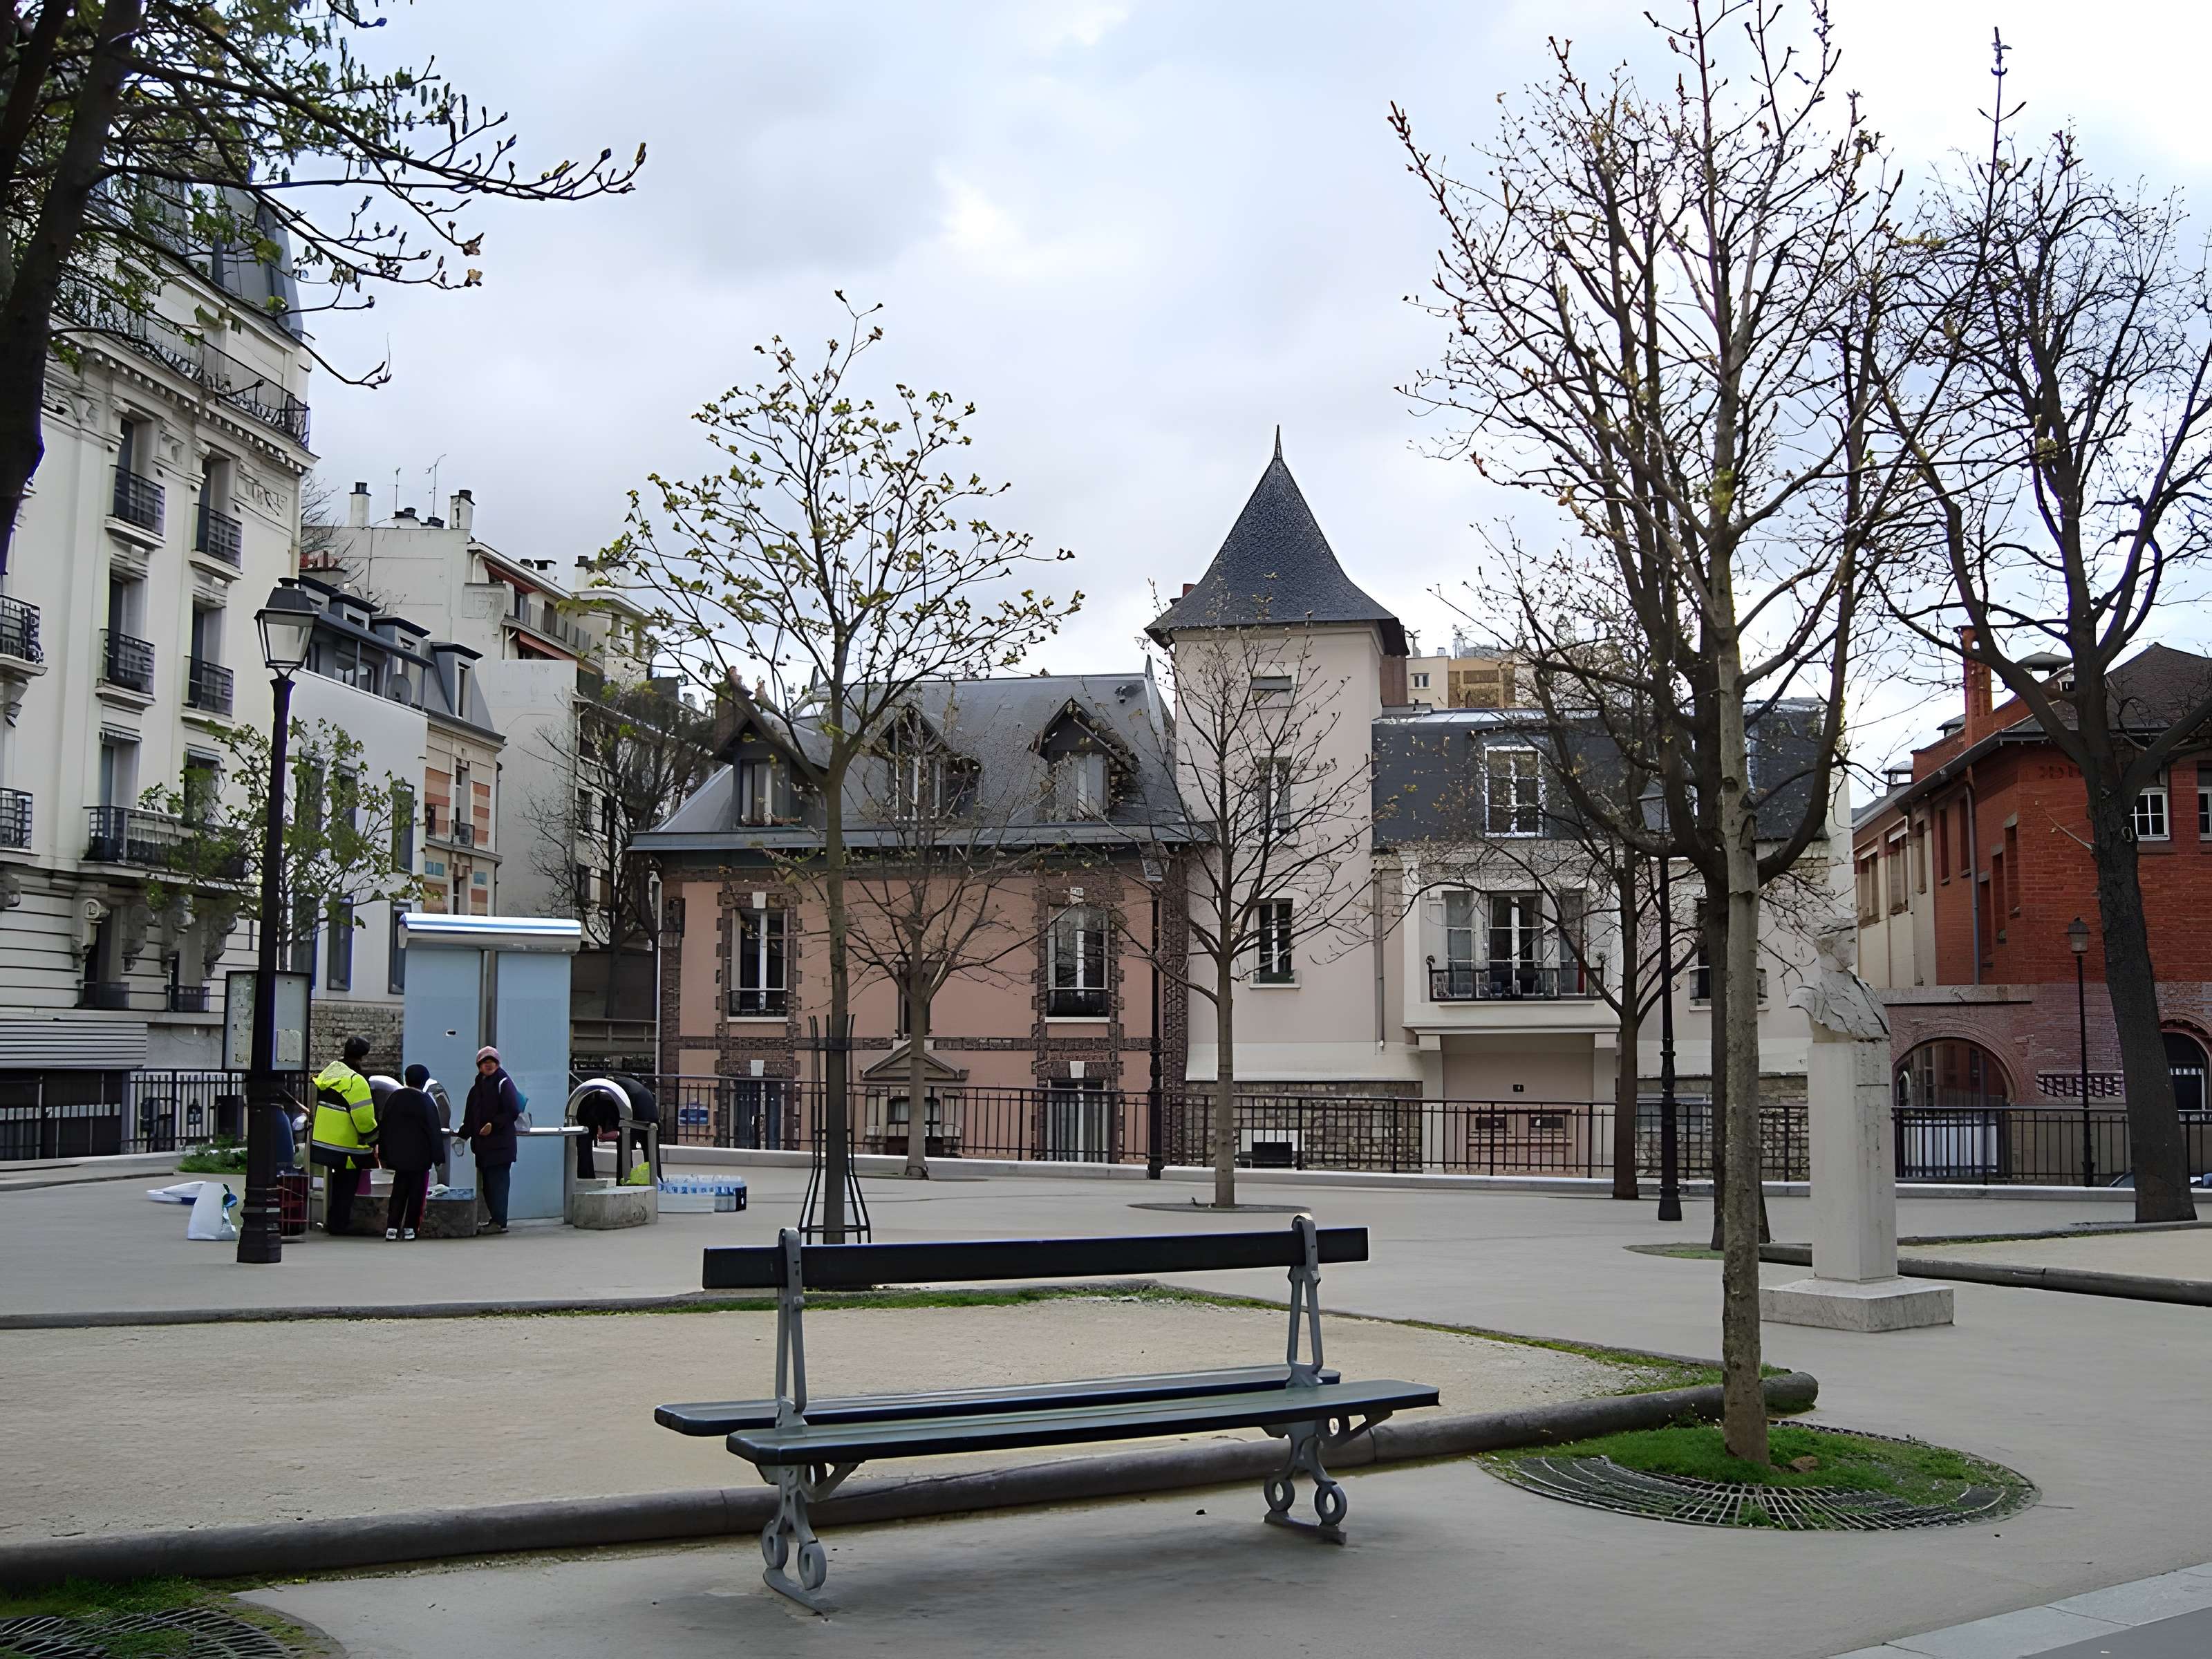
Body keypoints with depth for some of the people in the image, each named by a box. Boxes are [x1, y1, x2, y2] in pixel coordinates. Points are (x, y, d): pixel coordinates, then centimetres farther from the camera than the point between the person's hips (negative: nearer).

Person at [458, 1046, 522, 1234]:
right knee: (487, 1184, 8)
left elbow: (513, 1111, -10)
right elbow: (470, 1117, 22)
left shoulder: (504, 1083, -3)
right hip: (482, 1146, 7)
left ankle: (500, 1222, -13)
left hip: (500, 1145, -7)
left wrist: (493, 1125, -15)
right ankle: (496, 1220, 14)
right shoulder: (477, 1088, 18)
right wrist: (463, 1136, 11)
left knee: (498, 1182, -11)